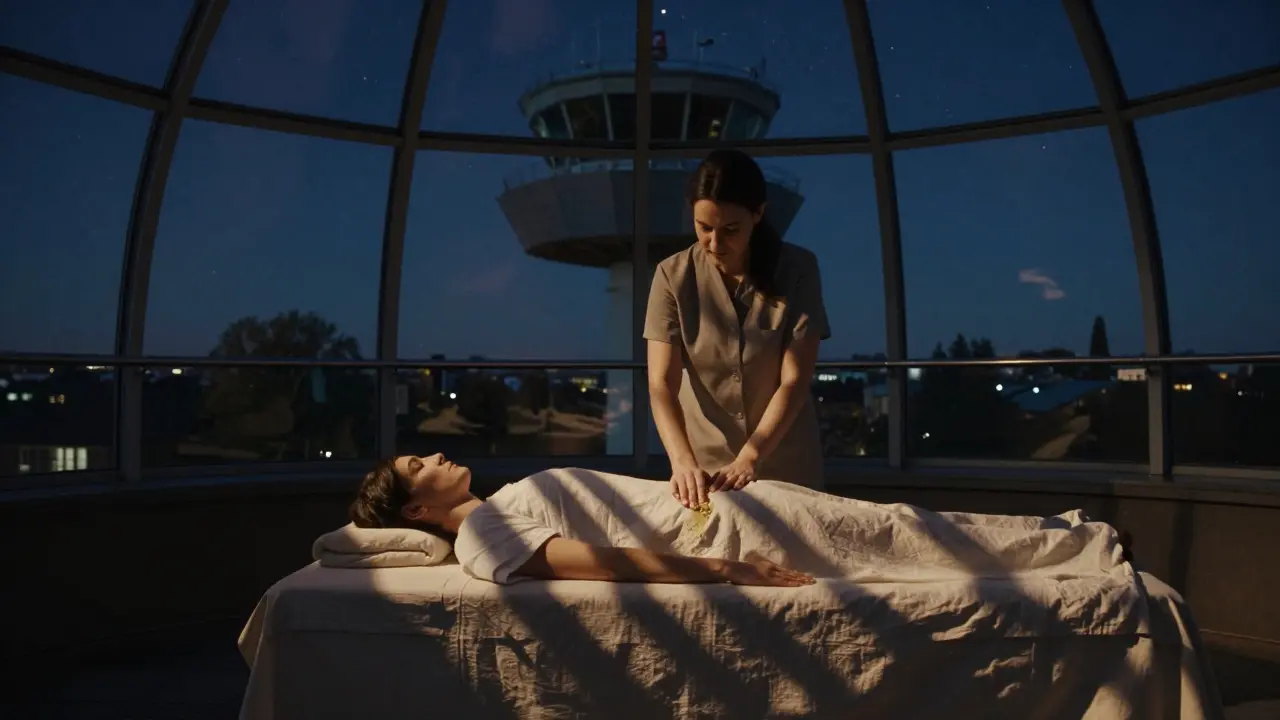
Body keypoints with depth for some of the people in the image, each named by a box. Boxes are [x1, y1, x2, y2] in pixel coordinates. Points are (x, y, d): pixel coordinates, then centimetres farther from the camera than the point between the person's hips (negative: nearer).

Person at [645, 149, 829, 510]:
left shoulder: (798, 269, -12)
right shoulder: (672, 275, -11)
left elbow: (794, 381, -15)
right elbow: (661, 385, -17)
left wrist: (749, 457, -27)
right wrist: (683, 462, -32)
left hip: (786, 466, 0)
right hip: (705, 464, 0)